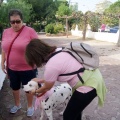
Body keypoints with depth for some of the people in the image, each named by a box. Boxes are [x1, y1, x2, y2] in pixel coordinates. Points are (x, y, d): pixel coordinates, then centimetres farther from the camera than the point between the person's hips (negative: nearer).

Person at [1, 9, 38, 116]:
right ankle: (17, 104, 45)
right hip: (11, 68, 5)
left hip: (28, 68, -5)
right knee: (15, 87, 21)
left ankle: (30, 106, 36)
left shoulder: (30, 31, -15)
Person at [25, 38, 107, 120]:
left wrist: (35, 92, 19)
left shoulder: (51, 66, -22)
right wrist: (42, 80, 26)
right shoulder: (58, 51, 3)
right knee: (76, 108, 27)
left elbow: (47, 88, 0)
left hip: (89, 85, -9)